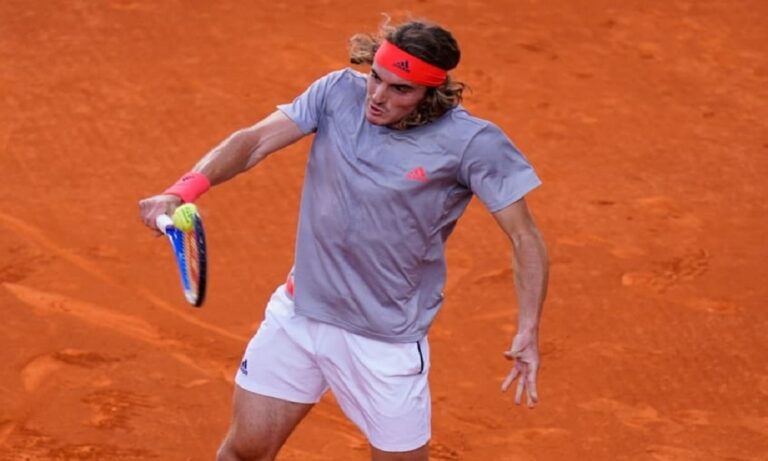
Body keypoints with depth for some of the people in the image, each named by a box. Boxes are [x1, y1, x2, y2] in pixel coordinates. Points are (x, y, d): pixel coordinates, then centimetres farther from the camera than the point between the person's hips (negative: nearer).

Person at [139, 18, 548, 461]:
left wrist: (528, 332, -21)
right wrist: (182, 192, -30)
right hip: (298, 313, 3)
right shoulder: (339, 92, -7)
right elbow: (254, 141, -13)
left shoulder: (471, 142, -16)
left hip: (387, 342, -3)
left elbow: (525, 237, -11)